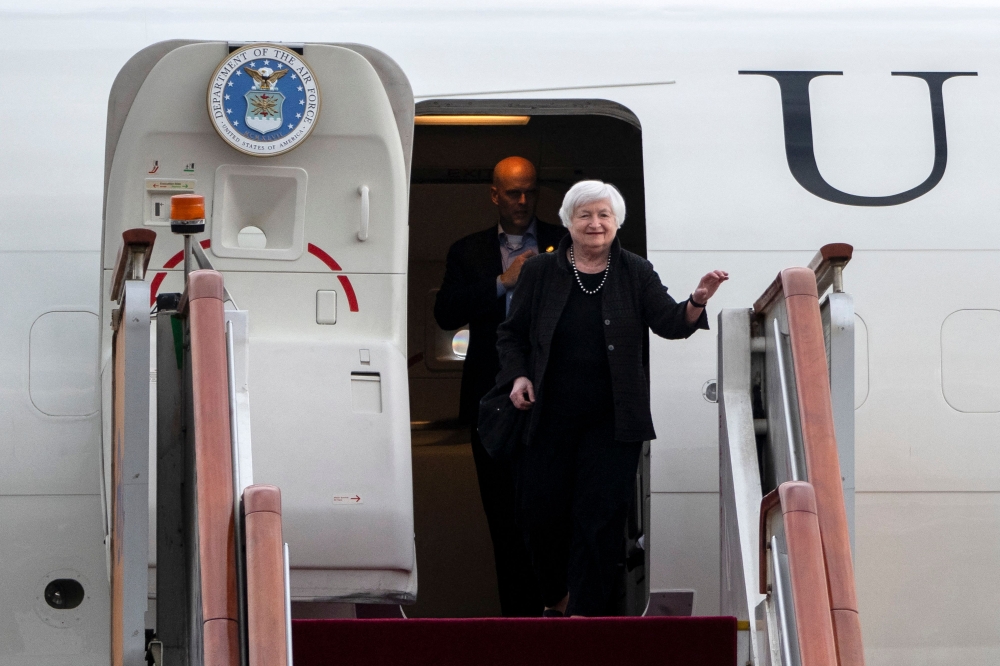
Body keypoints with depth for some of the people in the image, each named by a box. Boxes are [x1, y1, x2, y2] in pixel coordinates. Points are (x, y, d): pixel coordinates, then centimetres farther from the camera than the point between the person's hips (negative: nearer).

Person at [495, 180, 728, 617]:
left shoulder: (635, 274, 4)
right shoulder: (540, 273, 5)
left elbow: (669, 324, -5)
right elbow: (512, 333, 13)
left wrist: (696, 303, -25)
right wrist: (518, 375, -4)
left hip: (613, 419, -1)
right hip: (550, 415, 1)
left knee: (600, 515, -7)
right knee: (541, 513, 4)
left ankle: (586, 612, -3)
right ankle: (557, 598, 29)